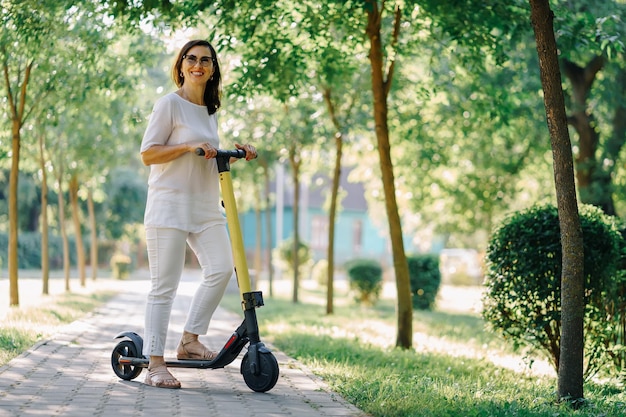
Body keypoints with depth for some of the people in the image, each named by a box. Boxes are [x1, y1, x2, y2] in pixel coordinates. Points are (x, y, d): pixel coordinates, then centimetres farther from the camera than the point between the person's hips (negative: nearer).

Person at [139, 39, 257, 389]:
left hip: (205, 207, 7)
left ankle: (190, 340, 5)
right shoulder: (170, 104, -5)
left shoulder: (211, 110, 16)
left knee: (221, 268, -10)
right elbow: (148, 154, -10)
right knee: (165, 285, -5)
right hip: (169, 205, -7)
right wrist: (188, 147, -20)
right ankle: (155, 363, 1)